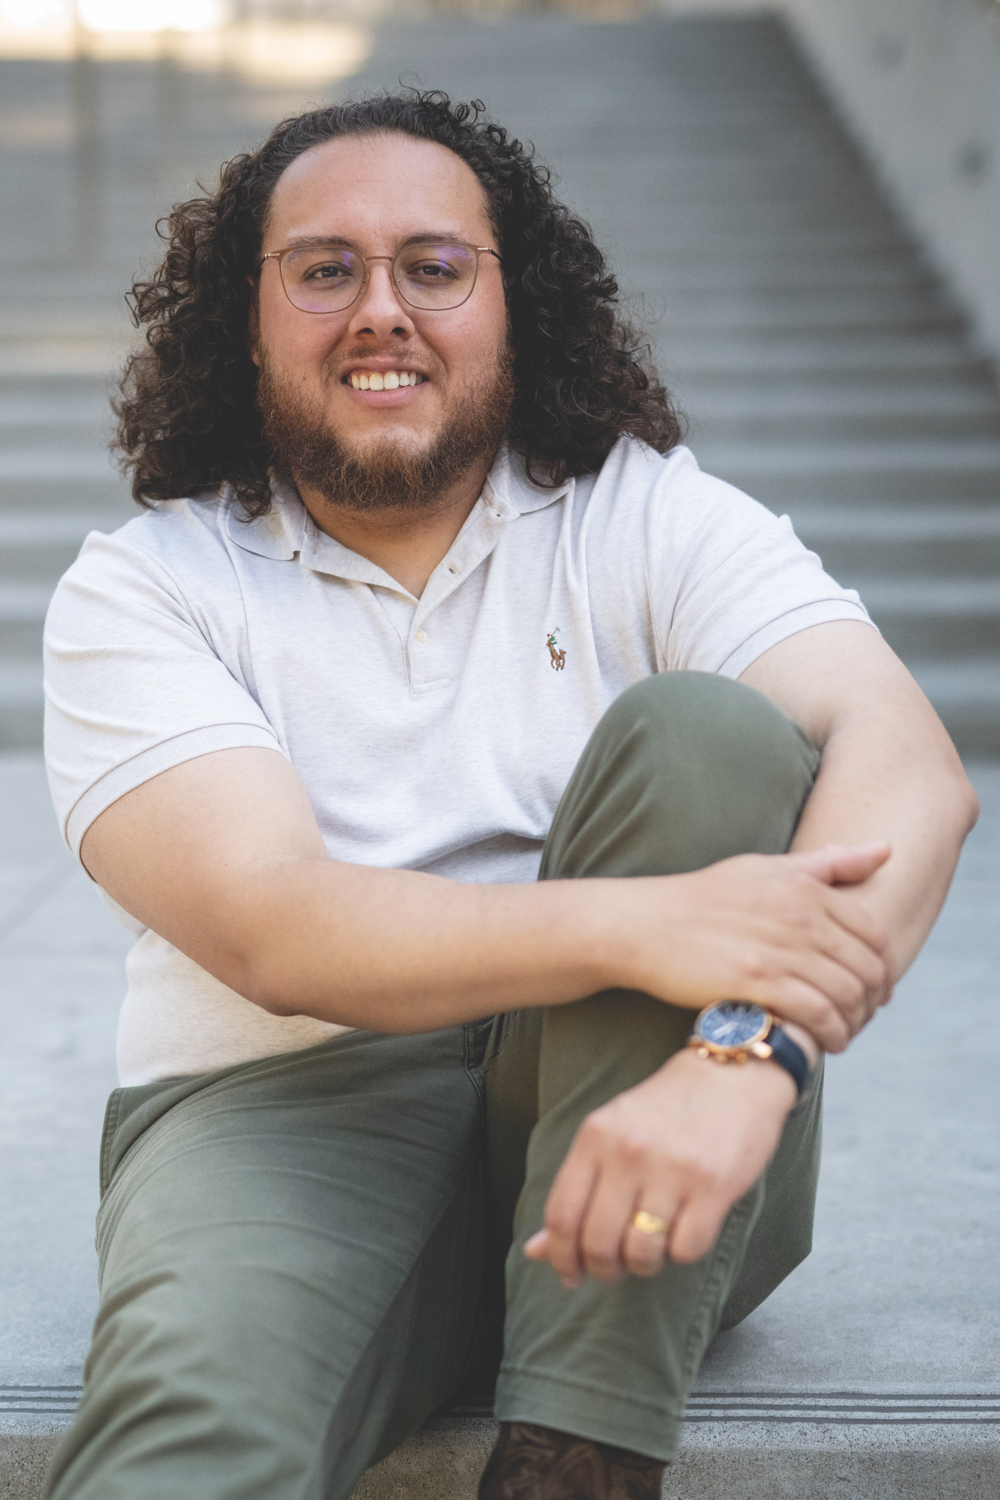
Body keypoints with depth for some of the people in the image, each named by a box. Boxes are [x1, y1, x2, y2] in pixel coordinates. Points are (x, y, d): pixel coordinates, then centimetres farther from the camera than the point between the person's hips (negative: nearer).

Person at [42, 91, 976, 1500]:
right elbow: (267, 925, -13)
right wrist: (637, 928, -30)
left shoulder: (651, 519, 5)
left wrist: (748, 1052, -32)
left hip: (626, 1125, 4)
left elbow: (911, 765, -12)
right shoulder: (141, 588, 3)